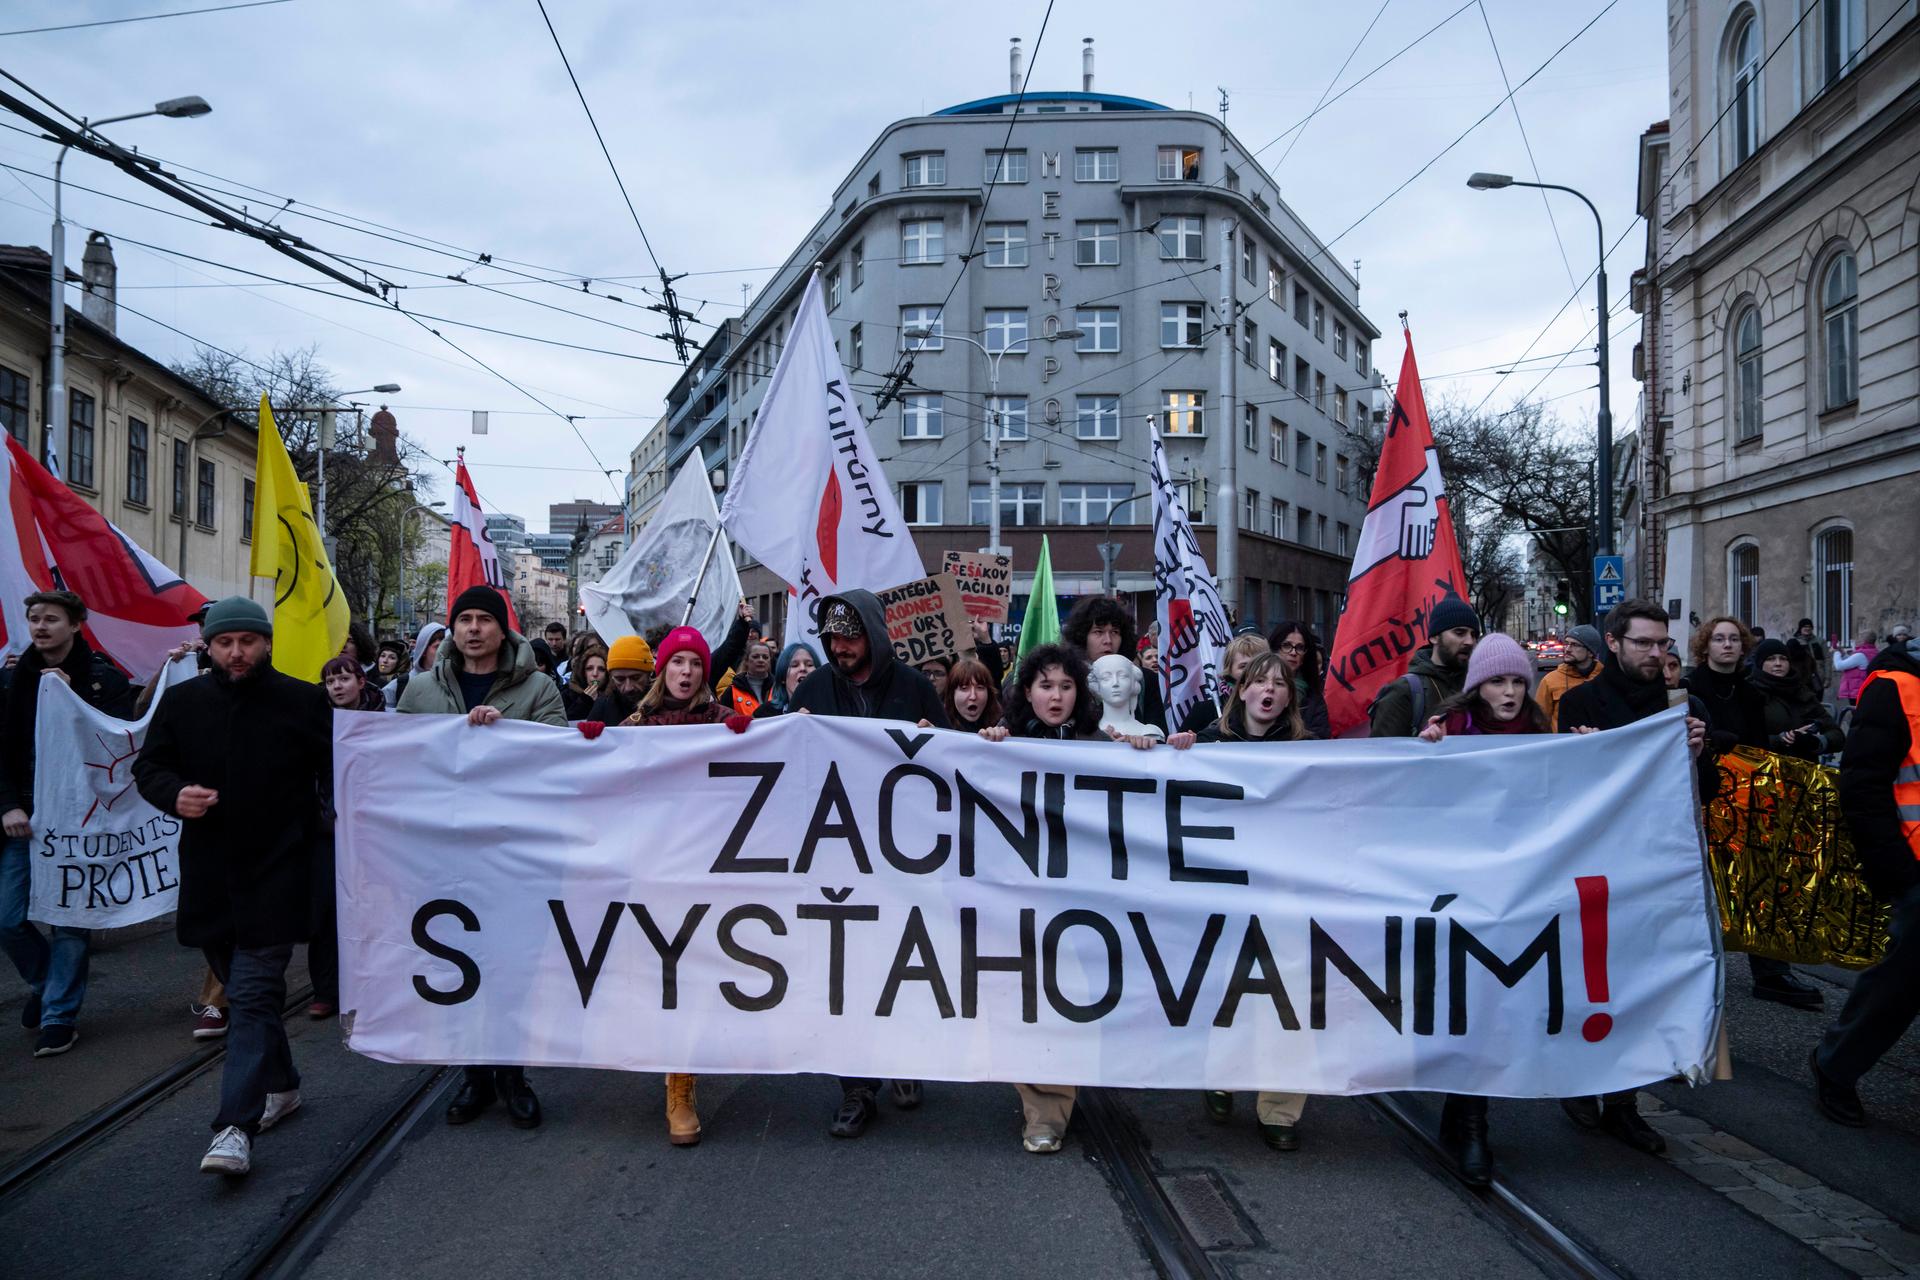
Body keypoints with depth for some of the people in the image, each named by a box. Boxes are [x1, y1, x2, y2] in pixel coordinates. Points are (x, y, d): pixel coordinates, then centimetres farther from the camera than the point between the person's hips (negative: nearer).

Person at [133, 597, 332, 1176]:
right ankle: (280, 1085, 36)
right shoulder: (182, 702, 5)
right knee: (243, 988, 18)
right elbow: (148, 766, 11)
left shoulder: (305, 701, -4)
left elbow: (337, 772, 2)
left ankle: (236, 1124, -11)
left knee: (254, 993, -10)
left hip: (276, 871, -5)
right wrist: (174, 795, -11)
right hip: (209, 874, 5)